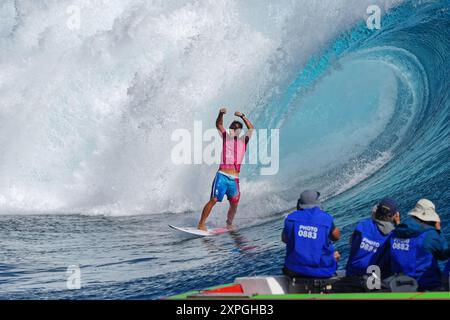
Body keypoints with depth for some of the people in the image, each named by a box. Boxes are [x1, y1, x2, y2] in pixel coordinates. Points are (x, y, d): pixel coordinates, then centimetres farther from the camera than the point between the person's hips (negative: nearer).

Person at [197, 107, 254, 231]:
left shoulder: (243, 141, 15)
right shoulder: (225, 137, 12)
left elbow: (251, 128, 5)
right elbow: (218, 125, 2)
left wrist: (242, 116, -6)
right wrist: (221, 114, -16)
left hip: (234, 179, 3)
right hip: (222, 176, -3)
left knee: (234, 204, 8)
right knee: (213, 200, -12)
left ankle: (229, 223, 30)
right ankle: (201, 224, -8)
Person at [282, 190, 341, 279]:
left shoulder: (291, 218, -5)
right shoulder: (326, 218, -10)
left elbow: (284, 239, 10)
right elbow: (336, 237, 6)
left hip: (294, 270, 1)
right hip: (322, 271, -1)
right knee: (336, 254, 31)